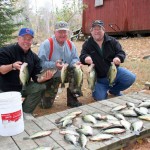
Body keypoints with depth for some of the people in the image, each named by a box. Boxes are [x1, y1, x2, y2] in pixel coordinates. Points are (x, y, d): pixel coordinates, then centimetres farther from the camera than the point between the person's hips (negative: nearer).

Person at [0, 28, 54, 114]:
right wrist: (12, 66, -37)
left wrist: (44, 78, -27)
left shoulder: (34, 57, 1)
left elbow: (36, 77, -4)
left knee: (40, 87, -18)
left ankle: (25, 113, -6)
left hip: (23, 87, 4)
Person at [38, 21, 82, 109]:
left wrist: (75, 63, -26)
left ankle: (72, 99, -10)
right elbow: (41, 63, -27)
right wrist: (54, 65, -42)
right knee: (46, 104, -6)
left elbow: (75, 59, -2)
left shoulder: (70, 44, -4)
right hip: (50, 76, -4)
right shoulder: (47, 44, -20)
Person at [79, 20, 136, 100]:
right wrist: (86, 58, -36)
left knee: (131, 78, -19)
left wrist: (118, 58, -28)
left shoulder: (112, 41, 1)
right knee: (100, 98, -16)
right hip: (100, 77, -2)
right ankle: (96, 89, 25)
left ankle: (114, 90, 10)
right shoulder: (87, 44, -1)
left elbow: (121, 52, -3)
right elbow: (82, 56, -9)